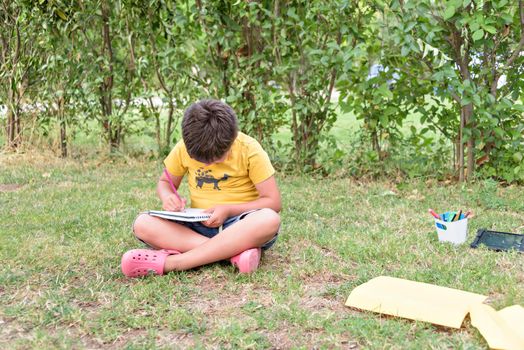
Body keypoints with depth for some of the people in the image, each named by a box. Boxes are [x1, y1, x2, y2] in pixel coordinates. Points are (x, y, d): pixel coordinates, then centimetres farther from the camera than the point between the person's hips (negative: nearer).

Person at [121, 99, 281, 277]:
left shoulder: (250, 150, -12)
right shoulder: (184, 148, -4)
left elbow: (273, 202, -10)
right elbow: (164, 182, 12)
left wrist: (229, 210, -20)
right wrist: (167, 197, -11)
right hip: (199, 225, 3)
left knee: (270, 220, -39)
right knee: (142, 224, -23)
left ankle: (168, 263, -37)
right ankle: (236, 251, -35)